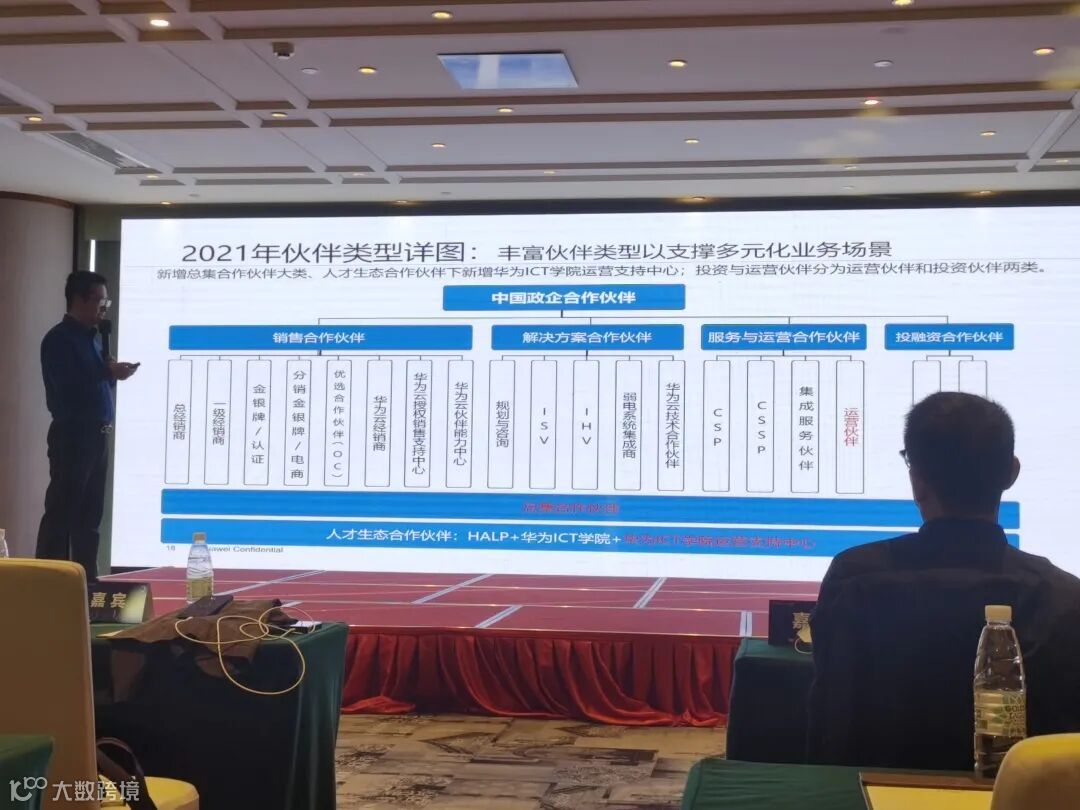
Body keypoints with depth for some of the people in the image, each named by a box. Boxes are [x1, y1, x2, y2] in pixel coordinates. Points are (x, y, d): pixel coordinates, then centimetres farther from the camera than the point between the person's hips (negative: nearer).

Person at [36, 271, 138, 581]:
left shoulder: (92, 337, 16)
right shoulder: (59, 339, -10)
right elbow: (67, 388, -20)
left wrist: (114, 372, 0)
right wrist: (108, 373, -19)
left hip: (97, 434, 9)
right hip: (72, 435, -9)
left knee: (90, 513, 12)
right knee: (62, 513, -6)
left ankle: (86, 578, 18)